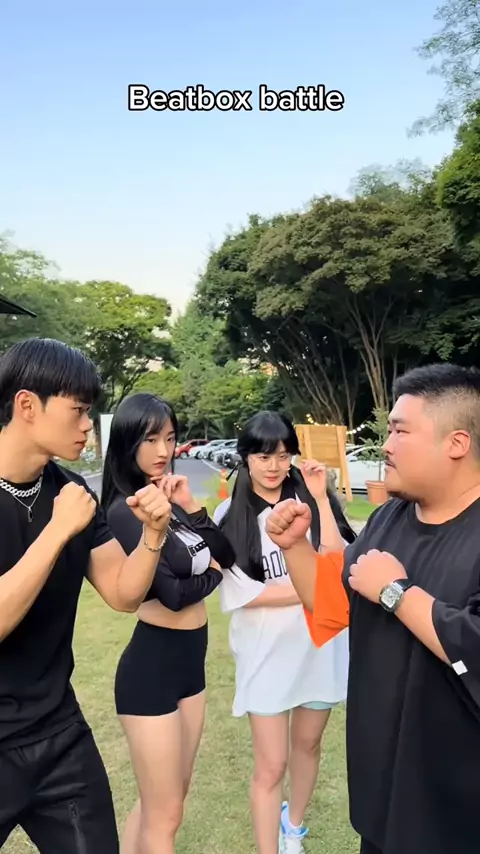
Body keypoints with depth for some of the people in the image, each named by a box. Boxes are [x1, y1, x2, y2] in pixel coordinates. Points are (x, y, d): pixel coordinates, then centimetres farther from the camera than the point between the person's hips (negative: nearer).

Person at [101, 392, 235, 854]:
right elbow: (172, 594, -23)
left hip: (189, 659, 8)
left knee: (162, 802, 24)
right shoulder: (126, 510, -18)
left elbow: (226, 555, 2)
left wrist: (191, 508, -10)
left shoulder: (171, 499, 4)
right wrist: (211, 573, -4)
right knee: (165, 815, 11)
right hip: (152, 663, -8)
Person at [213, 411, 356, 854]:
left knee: (307, 743, 24)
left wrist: (320, 499, -20)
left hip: (320, 646, 3)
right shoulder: (231, 516, -10)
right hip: (266, 654, -3)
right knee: (271, 766, 7)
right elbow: (242, 593, -13)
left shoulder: (309, 500, -8)